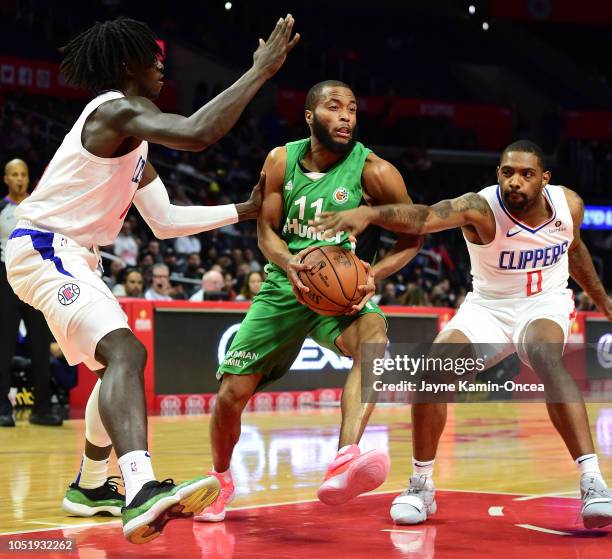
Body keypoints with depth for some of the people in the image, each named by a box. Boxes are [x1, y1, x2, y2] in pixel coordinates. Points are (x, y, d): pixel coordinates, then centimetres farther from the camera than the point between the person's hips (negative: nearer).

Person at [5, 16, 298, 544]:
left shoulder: (132, 139, 18)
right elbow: (196, 134, -32)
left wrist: (244, 210, 17)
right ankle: (142, 492, -49)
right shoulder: (116, 110, -14)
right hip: (44, 249, -11)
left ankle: (90, 486, 37)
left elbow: (166, 221, 19)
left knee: (118, 361, 24)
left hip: (71, 257, 11)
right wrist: (260, 71, -25)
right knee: (127, 354, -29)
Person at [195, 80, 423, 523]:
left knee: (375, 340, -37)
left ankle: (343, 466, -52)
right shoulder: (282, 161, -2)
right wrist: (289, 263, -20)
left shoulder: (373, 171, -11)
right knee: (232, 393, -2)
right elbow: (267, 230, 2)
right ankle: (220, 479, 29)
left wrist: (375, 273, -20)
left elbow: (412, 236, -3)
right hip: (284, 287, 3)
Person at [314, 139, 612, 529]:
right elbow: (423, 217, -48)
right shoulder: (482, 208, -27)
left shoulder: (569, 205, -14)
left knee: (546, 356, -34)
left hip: (545, 303, 0)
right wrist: (369, 212, -69)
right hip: (488, 307, 0)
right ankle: (422, 486, -1)